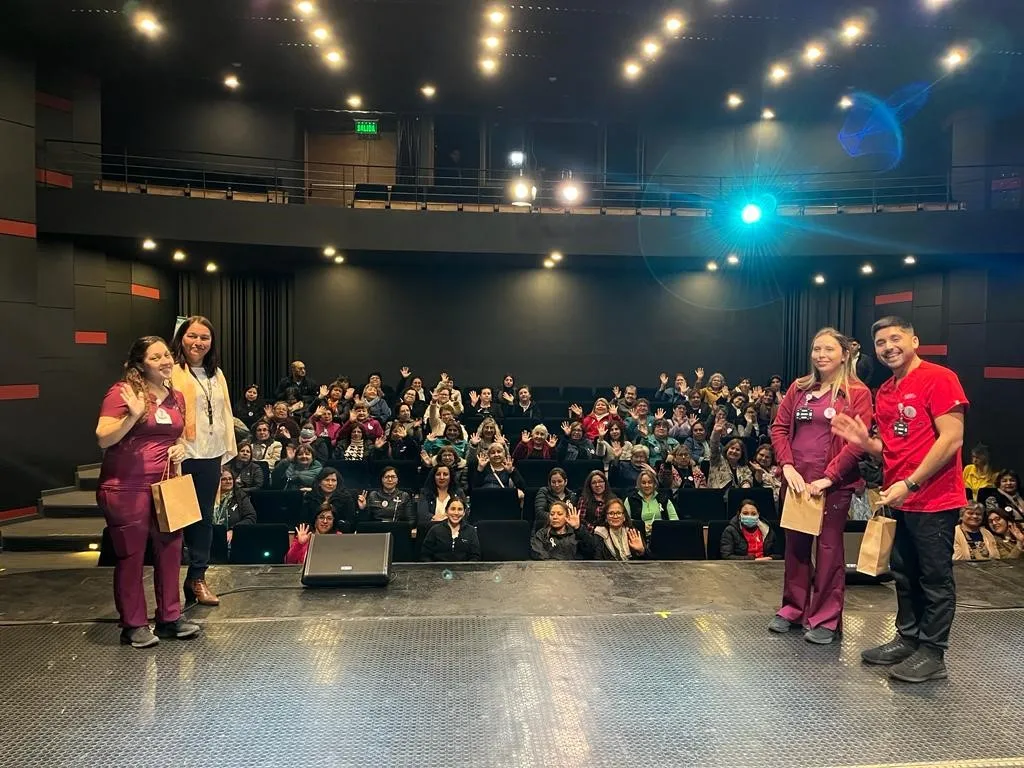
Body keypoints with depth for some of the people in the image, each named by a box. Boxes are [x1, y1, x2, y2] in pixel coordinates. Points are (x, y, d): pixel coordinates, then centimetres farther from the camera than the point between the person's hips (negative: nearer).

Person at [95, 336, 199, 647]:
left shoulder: (176, 396, 9)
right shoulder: (122, 391, -11)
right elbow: (103, 439, -16)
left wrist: (180, 447, 2)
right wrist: (133, 415, -28)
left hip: (165, 485, 6)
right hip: (126, 487, -6)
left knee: (170, 551, 10)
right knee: (131, 557, 6)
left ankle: (169, 618, 24)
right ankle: (134, 625, 19)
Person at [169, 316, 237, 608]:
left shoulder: (216, 374, 14)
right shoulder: (171, 371, -7)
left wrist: (227, 450, 13)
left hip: (210, 456, 6)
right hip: (182, 457, -6)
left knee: (204, 518, 13)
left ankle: (197, 578, 25)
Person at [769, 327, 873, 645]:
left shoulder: (857, 393, -4)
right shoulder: (799, 388, 10)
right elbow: (779, 428, 7)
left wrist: (827, 478, -16)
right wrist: (788, 467, -7)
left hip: (833, 484, -4)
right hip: (796, 481, 4)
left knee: (828, 549, 3)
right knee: (795, 545, 12)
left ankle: (826, 619, 14)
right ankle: (793, 609, 25)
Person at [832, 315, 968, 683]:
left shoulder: (938, 378, -12)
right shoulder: (884, 392, 12)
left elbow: (951, 439, -18)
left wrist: (910, 483, -20)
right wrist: (865, 441, -3)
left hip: (934, 499, -8)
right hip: (898, 499, 8)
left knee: (935, 578, 4)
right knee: (904, 575, 16)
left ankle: (932, 654, 15)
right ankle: (908, 639, 29)